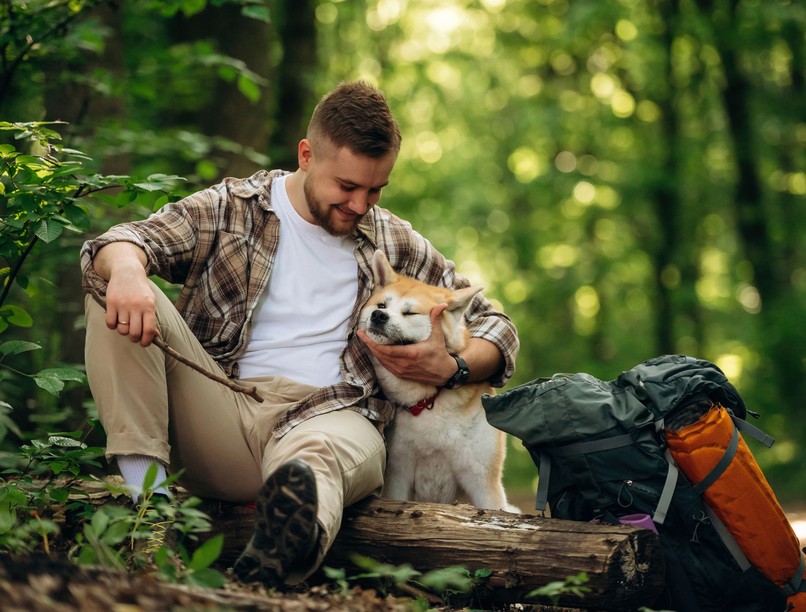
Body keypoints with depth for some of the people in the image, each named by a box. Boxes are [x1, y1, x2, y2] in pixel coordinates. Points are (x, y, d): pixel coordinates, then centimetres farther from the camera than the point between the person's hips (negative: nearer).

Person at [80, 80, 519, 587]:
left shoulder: (398, 246, 19)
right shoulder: (231, 209, 13)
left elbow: (496, 327, 23)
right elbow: (125, 240, 0)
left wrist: (449, 369, -2)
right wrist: (126, 268, -27)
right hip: (217, 420, 1)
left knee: (312, 455, -40)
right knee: (116, 289, -18)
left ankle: (275, 564, -74)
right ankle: (145, 488, -30)